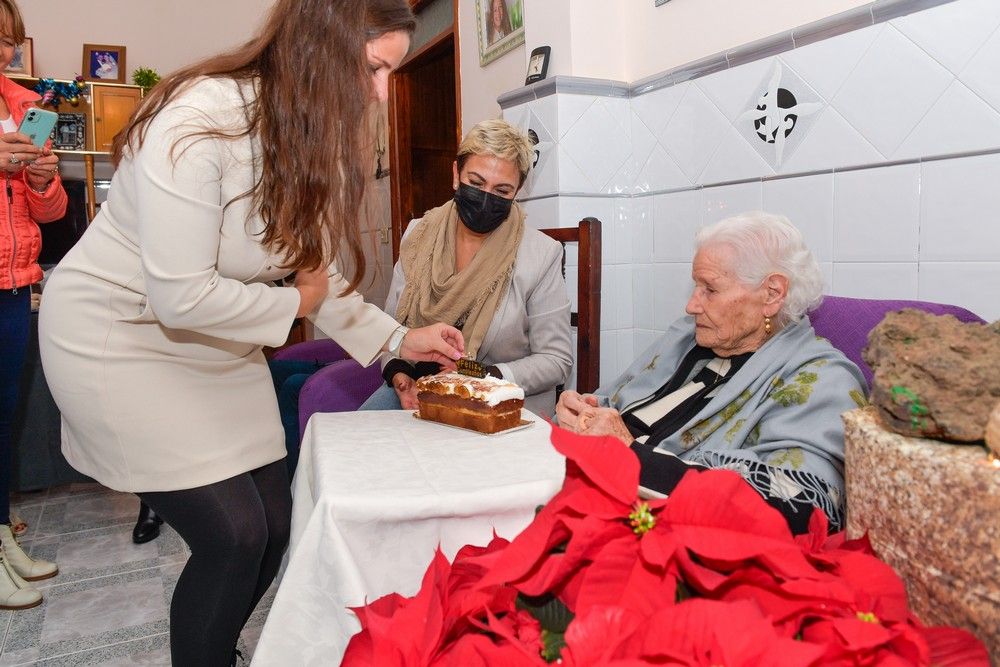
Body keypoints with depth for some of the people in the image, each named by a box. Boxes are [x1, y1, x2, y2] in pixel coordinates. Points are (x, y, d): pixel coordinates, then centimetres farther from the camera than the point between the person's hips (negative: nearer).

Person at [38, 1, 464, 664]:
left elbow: (316, 271, 2)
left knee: (273, 525, 7)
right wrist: (294, 303, -15)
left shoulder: (314, 140, -3)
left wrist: (399, 339, -4)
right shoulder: (199, 122, -27)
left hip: (214, 338, 7)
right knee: (233, 535, -11)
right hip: (118, 335, -7)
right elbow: (180, 297, -28)